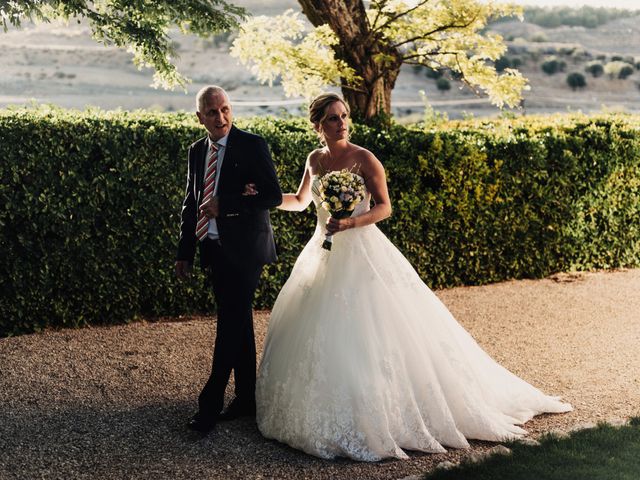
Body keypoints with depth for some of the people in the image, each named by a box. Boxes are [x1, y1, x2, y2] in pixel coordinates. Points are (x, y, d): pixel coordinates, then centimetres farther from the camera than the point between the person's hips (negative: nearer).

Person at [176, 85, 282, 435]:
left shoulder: (252, 145, -7)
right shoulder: (197, 151, 12)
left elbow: (273, 196, -13)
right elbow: (191, 204, 17)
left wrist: (224, 205, -18)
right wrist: (184, 253, 14)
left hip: (243, 249, -7)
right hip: (213, 250, 7)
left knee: (230, 324, -6)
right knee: (238, 324, 13)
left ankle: (210, 405, -3)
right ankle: (247, 399, 23)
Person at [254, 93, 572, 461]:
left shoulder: (363, 159, -10)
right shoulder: (315, 160, 7)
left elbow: (384, 207, -12)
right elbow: (301, 201, 21)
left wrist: (350, 223, -26)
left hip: (361, 254, -6)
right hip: (323, 254, 6)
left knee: (366, 333, -9)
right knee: (318, 335, 9)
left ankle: (378, 414, 3)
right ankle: (326, 418, 23)